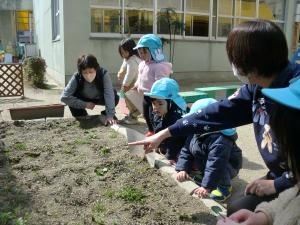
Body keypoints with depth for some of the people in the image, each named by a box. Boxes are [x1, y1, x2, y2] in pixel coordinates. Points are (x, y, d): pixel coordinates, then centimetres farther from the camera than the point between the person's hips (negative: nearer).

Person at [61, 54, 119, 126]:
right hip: (84, 100, 1)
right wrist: (84, 105, -38)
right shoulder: (76, 77, -32)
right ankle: (80, 114, 0)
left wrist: (110, 115, -49)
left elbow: (109, 95, -41)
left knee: (115, 97, -31)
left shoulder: (103, 74, -34)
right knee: (71, 98, -31)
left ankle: (106, 113, 1)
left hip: (100, 98, 0)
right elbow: (64, 97, -36)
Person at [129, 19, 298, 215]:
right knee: (239, 207, 8)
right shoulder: (256, 88, -4)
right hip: (280, 176, 6)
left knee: (239, 212, -7)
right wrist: (164, 134, 4)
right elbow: (218, 113, 1)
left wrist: (278, 184, -19)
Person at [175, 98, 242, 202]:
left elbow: (215, 164, -41)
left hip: (228, 168, -8)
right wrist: (182, 169, -16)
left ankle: (225, 186, -8)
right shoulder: (195, 134, -11)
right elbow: (186, 151, -3)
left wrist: (206, 186, -43)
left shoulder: (219, 140, -37)